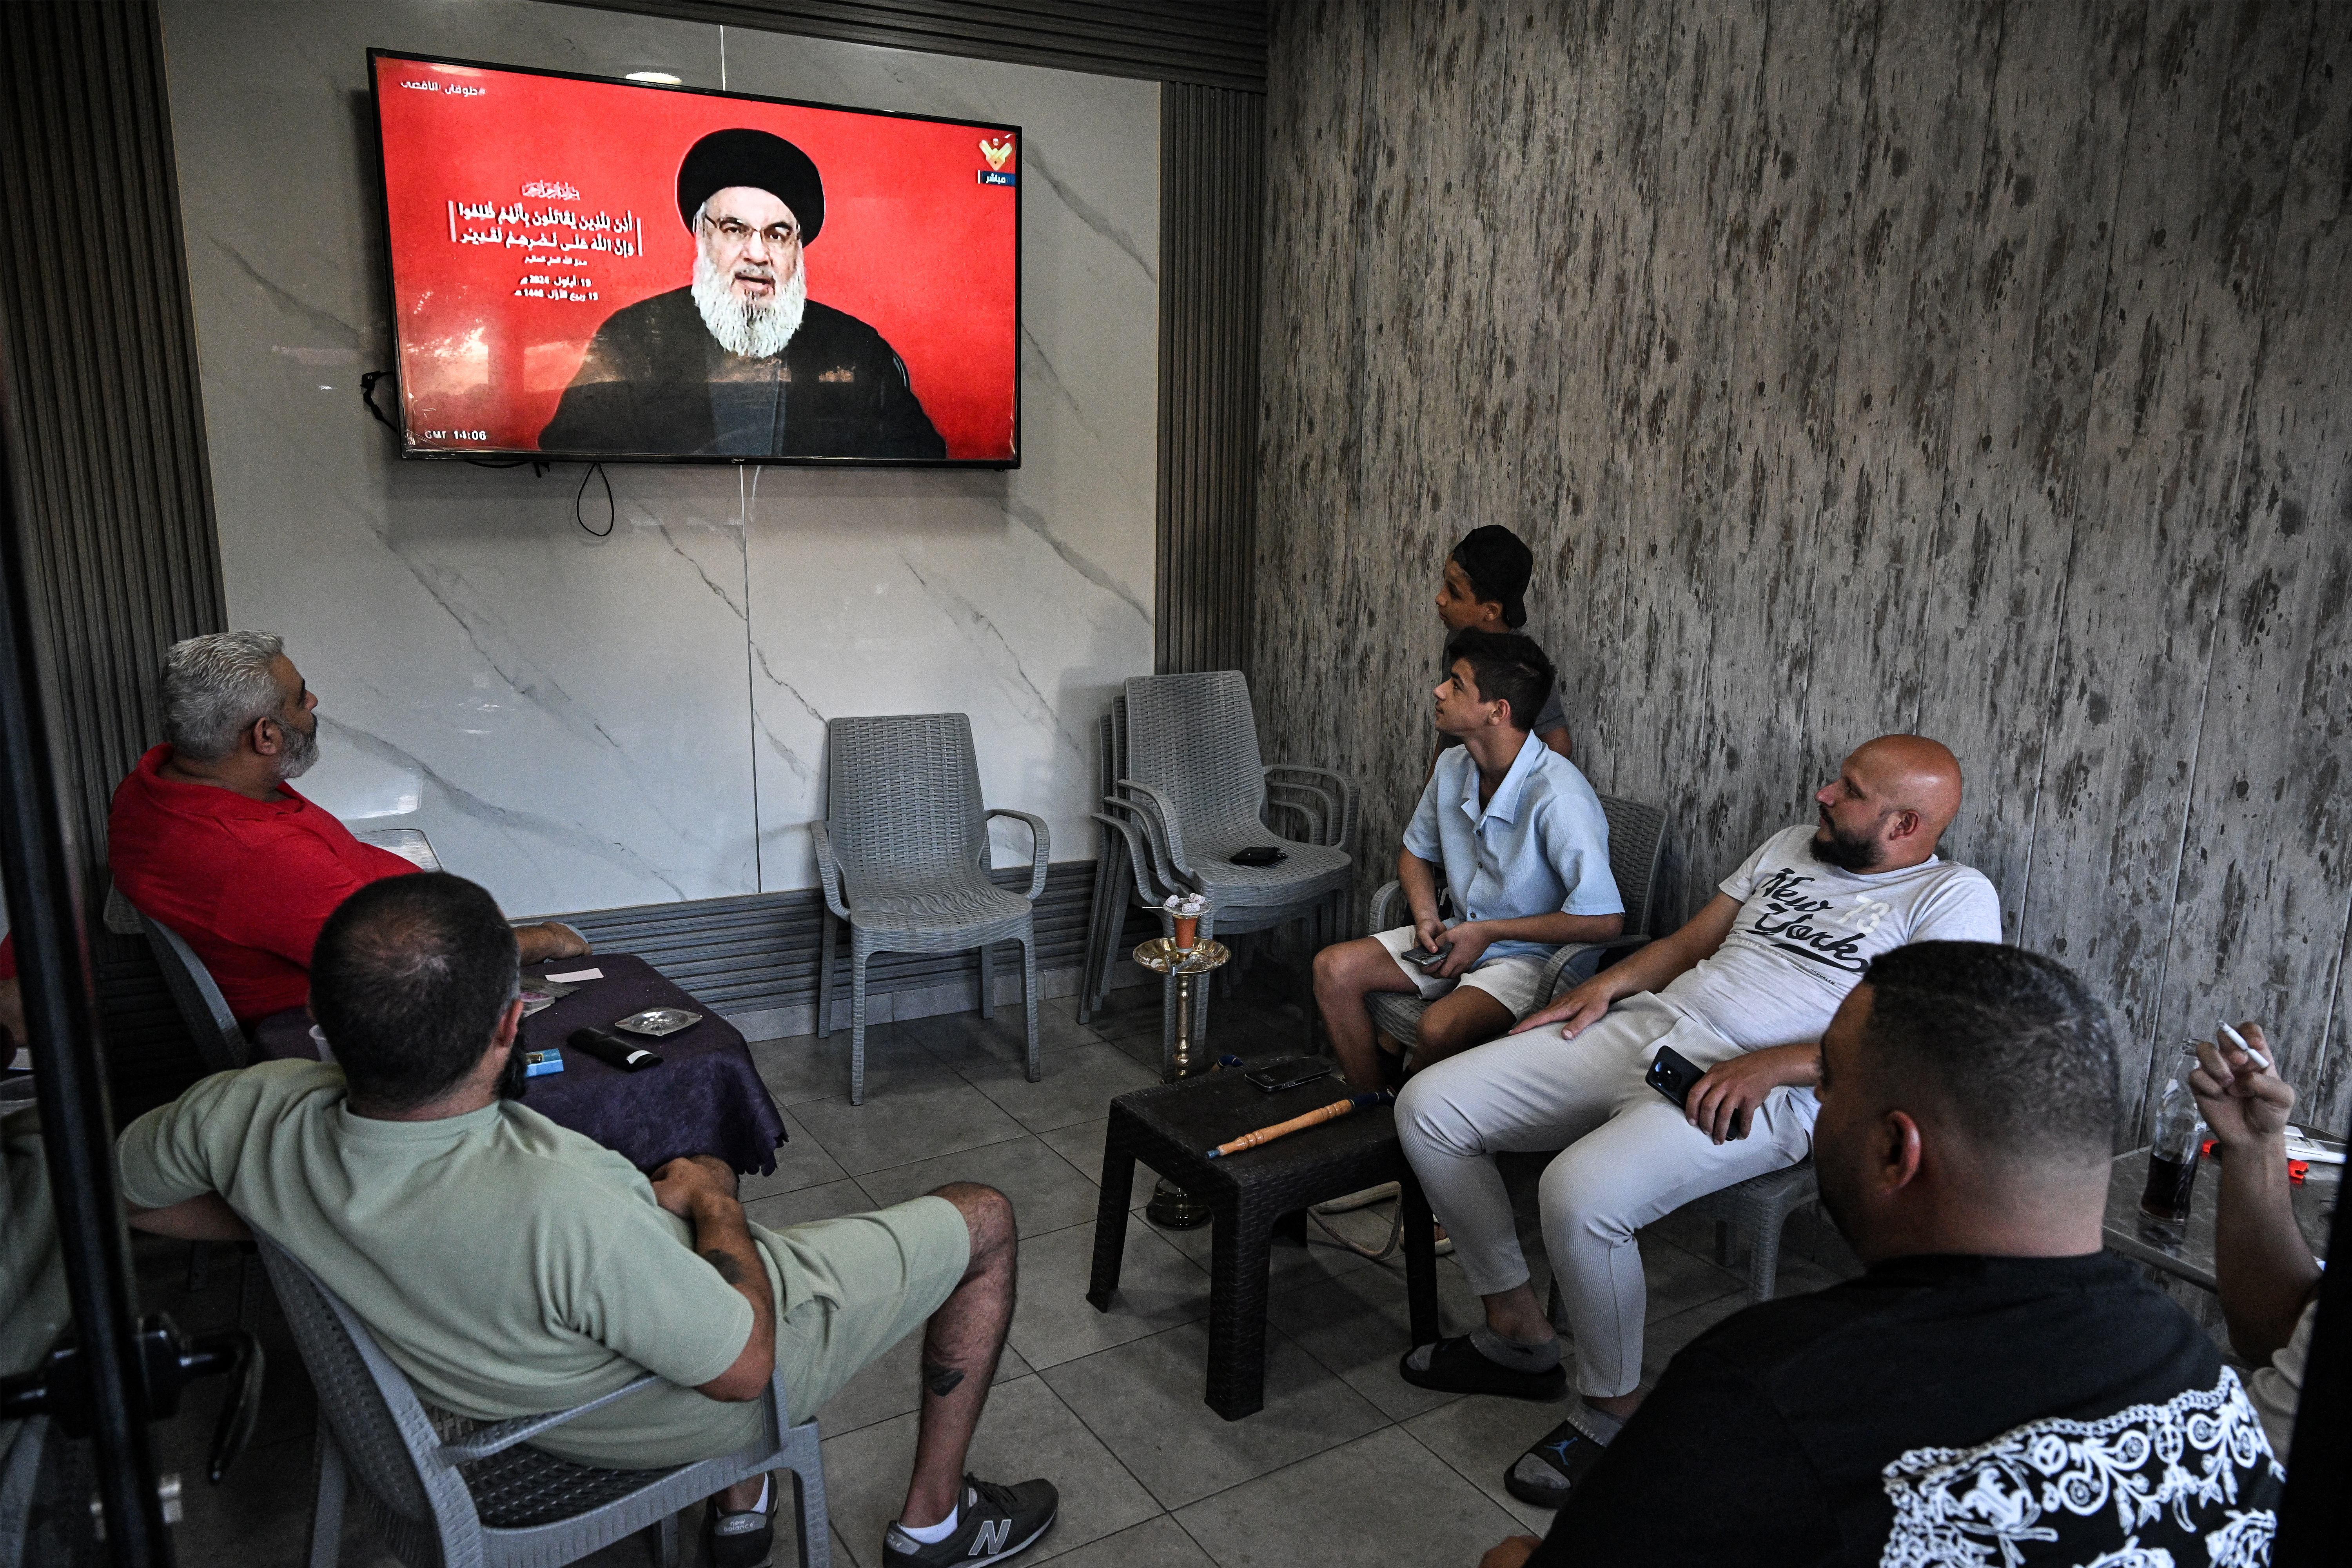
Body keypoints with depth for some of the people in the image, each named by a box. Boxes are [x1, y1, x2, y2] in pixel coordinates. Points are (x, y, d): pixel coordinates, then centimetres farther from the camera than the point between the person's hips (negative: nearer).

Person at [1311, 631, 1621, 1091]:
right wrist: (1426, 915, -4)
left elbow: (1605, 920, -28)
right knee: (1334, 968, -8)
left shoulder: (1558, 797, -25)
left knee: (1440, 1027, -34)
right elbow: (1416, 851, 18)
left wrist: (1488, 932, -19)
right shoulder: (1453, 767, -1)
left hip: (1530, 956, -7)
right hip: (1460, 935, 8)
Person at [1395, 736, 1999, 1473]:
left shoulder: (1955, 897, 1)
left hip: (1759, 1091, -7)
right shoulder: (1790, 847, 22)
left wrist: (1769, 1065, -21)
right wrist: (1608, 984, 6)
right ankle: (1517, 1331, 11)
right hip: (1645, 1025, 8)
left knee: (1582, 1192, -35)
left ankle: (1612, 1412, -6)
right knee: (1427, 1106, -5)